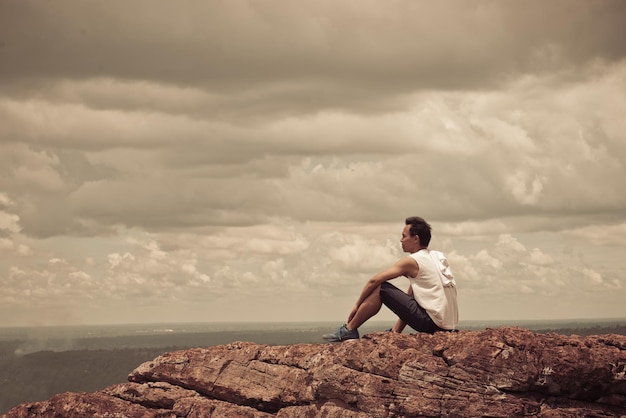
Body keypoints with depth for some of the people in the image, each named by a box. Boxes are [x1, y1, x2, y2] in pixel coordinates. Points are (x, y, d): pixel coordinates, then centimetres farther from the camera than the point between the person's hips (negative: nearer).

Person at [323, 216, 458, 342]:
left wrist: (357, 306, 7)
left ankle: (349, 330, 7)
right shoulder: (437, 257, 17)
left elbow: (374, 280, -6)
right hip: (449, 323, 8)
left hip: (431, 322, -8)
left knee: (379, 288, -2)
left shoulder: (411, 261, -7)